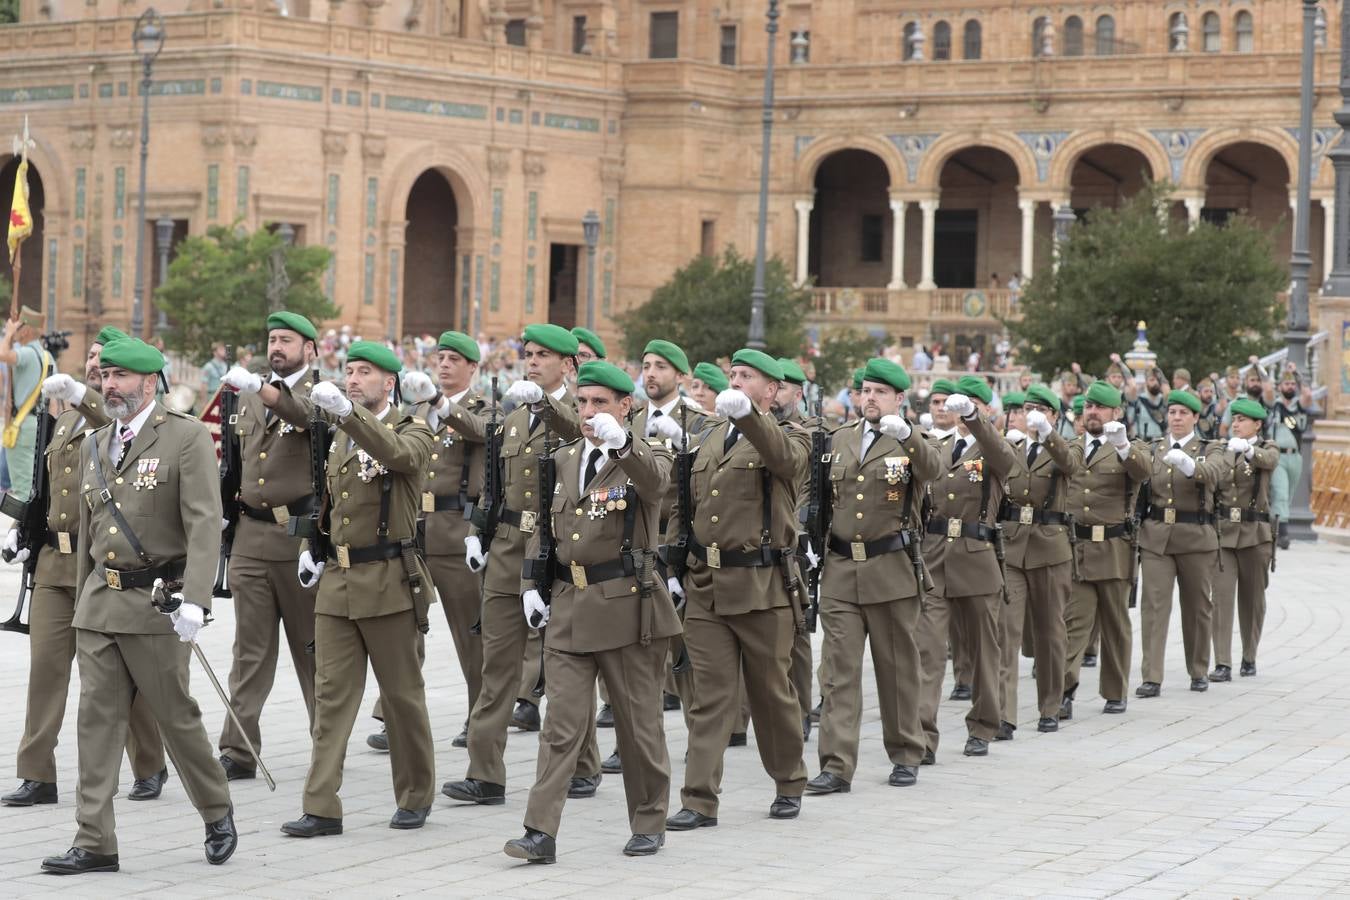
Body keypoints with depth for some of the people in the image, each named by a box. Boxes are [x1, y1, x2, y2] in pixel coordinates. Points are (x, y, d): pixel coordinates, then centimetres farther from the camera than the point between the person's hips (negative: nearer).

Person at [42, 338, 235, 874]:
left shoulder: (186, 437, -7)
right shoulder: (94, 447, 14)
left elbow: (205, 523, -15)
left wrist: (194, 601, -24)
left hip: (155, 603, -6)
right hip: (99, 603, 6)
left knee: (175, 716, 3)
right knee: (97, 719, 1)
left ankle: (218, 814, 24)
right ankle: (95, 843, 3)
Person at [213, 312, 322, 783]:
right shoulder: (250, 397, 15)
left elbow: (309, 414, -27)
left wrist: (258, 387, -39)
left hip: (301, 534, -5)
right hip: (251, 536, 5)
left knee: (312, 646, 5)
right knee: (250, 648, 2)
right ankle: (238, 752, 1)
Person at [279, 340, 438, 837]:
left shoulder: (412, 432, -5)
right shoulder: (339, 437, 14)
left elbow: (397, 454, -28)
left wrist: (345, 410, -38)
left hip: (388, 581, -5)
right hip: (337, 578, 6)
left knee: (402, 693, 5)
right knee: (331, 693, 0)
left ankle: (416, 796, 19)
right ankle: (321, 808, -1)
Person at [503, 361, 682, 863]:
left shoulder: (645, 459, -2)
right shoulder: (563, 461, 12)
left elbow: (654, 482, -28)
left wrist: (622, 444, -47)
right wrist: (531, 586, 7)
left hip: (627, 605, -4)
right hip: (568, 607, 4)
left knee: (639, 722, 6)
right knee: (561, 722, -3)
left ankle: (649, 824, 20)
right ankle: (541, 833, -8)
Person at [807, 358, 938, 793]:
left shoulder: (911, 442, 0)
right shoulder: (840, 440, 12)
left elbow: (932, 469, -24)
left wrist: (906, 434, -41)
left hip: (892, 570, -3)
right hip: (840, 568, 3)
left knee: (898, 667, 8)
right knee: (838, 669, -4)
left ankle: (906, 755, 22)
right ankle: (836, 766, -7)